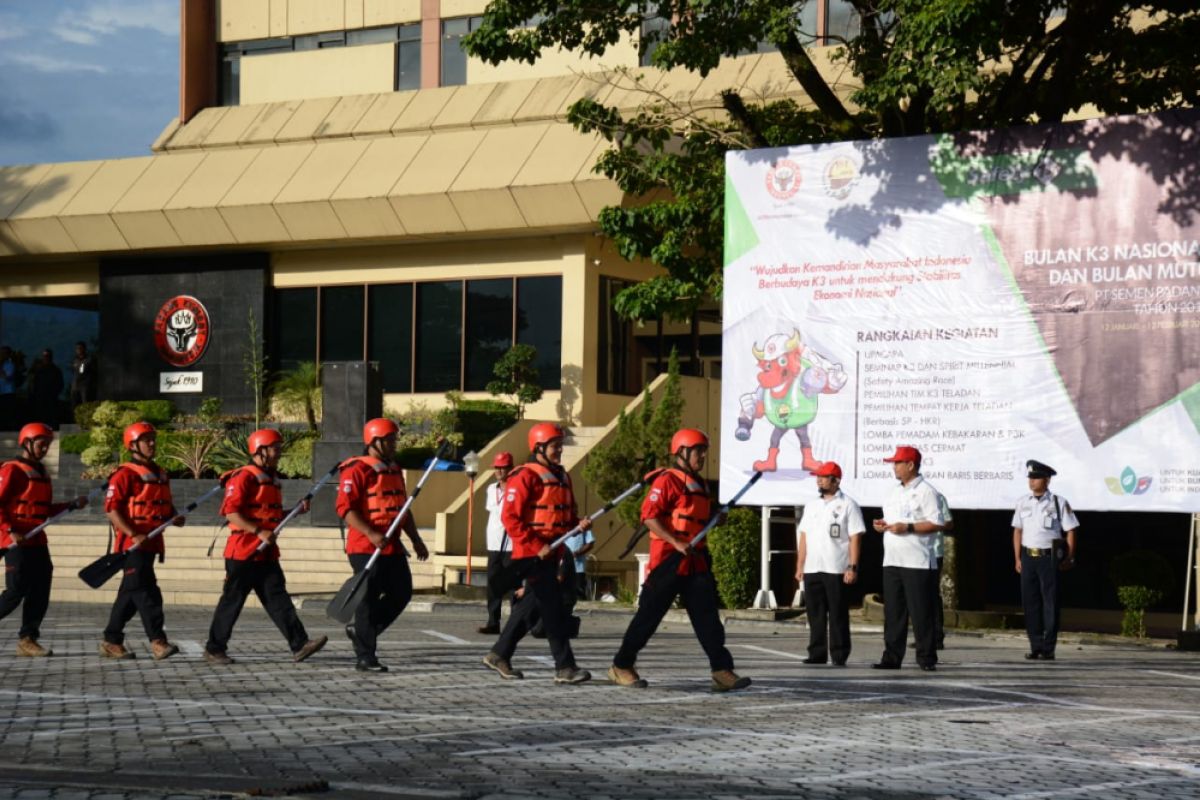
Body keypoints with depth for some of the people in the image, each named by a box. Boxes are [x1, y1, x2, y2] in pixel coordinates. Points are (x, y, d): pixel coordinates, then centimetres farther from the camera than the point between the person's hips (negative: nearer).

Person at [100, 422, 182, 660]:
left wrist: (175, 517, 3)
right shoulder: (125, 475, -8)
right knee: (147, 592, -14)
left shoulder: (161, 475, 17)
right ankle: (157, 641, -18)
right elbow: (112, 509, -14)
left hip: (152, 543, 8)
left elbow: (167, 506, 27)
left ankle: (112, 642, 20)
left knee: (130, 595, 13)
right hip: (132, 543, -8)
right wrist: (134, 535, -23)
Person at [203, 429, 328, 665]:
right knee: (232, 601, 0)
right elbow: (231, 513, -19)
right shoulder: (243, 478, -11)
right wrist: (259, 531, -26)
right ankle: (214, 649, 11)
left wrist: (297, 510, 11)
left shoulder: (272, 479, 18)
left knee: (278, 598, 0)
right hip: (243, 552, -8)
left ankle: (300, 645, -8)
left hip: (267, 553, 8)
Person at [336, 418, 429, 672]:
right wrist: (371, 534, -26)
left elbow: (403, 508, 26)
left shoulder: (395, 470, 17)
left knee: (402, 593, 9)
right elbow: (345, 507, -18)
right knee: (369, 600, -4)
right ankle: (365, 658, 3)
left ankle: (360, 631, 25)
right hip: (365, 548, -8)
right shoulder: (357, 470, -10)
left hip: (393, 548, 8)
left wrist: (416, 540, 21)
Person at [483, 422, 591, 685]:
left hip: (552, 554, 9)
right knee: (553, 607, -9)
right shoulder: (525, 477, -11)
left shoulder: (562, 477, 16)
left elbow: (567, 515, 24)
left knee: (531, 606, 14)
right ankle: (564, 667, -8)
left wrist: (579, 523, 0)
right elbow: (510, 517, -15)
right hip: (532, 554, -9)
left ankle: (499, 655, 25)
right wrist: (537, 546, -19)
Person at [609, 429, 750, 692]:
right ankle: (621, 667, 12)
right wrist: (677, 543, -24)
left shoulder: (699, 484, 19)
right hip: (668, 561, -8)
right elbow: (649, 515, -18)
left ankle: (722, 672, -5)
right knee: (649, 615, 0)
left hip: (696, 561, 8)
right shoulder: (667, 480, -9)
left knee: (708, 617, -1)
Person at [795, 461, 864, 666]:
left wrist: (852, 567, -14)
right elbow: (803, 536, 17)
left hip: (836, 570, -6)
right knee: (815, 614, 7)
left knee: (838, 615, -2)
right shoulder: (811, 506, 16)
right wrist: (799, 566, 10)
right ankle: (817, 654, 12)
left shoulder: (847, 505, -2)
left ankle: (839, 655, 1)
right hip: (812, 570, 6)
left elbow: (855, 538, -7)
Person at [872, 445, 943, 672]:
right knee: (893, 612, 7)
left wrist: (907, 527, -19)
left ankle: (926, 658, 0)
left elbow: (936, 524, -13)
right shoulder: (894, 493, 19)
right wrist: (882, 526, 6)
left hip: (917, 563, -8)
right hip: (892, 561, 8)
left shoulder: (925, 492, -6)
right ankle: (892, 657, 10)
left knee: (921, 612, -5)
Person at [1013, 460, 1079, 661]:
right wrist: (1018, 558, 9)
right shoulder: (1023, 503, 9)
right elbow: (1017, 531, 14)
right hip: (1028, 557, 4)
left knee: (1050, 602, -1)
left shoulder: (1059, 503, -2)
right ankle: (1035, 646, 13)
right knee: (1030, 602, 5)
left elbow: (1070, 531, 1)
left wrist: (1069, 558, -2)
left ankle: (1048, 648, 4)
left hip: (1049, 557, -4)